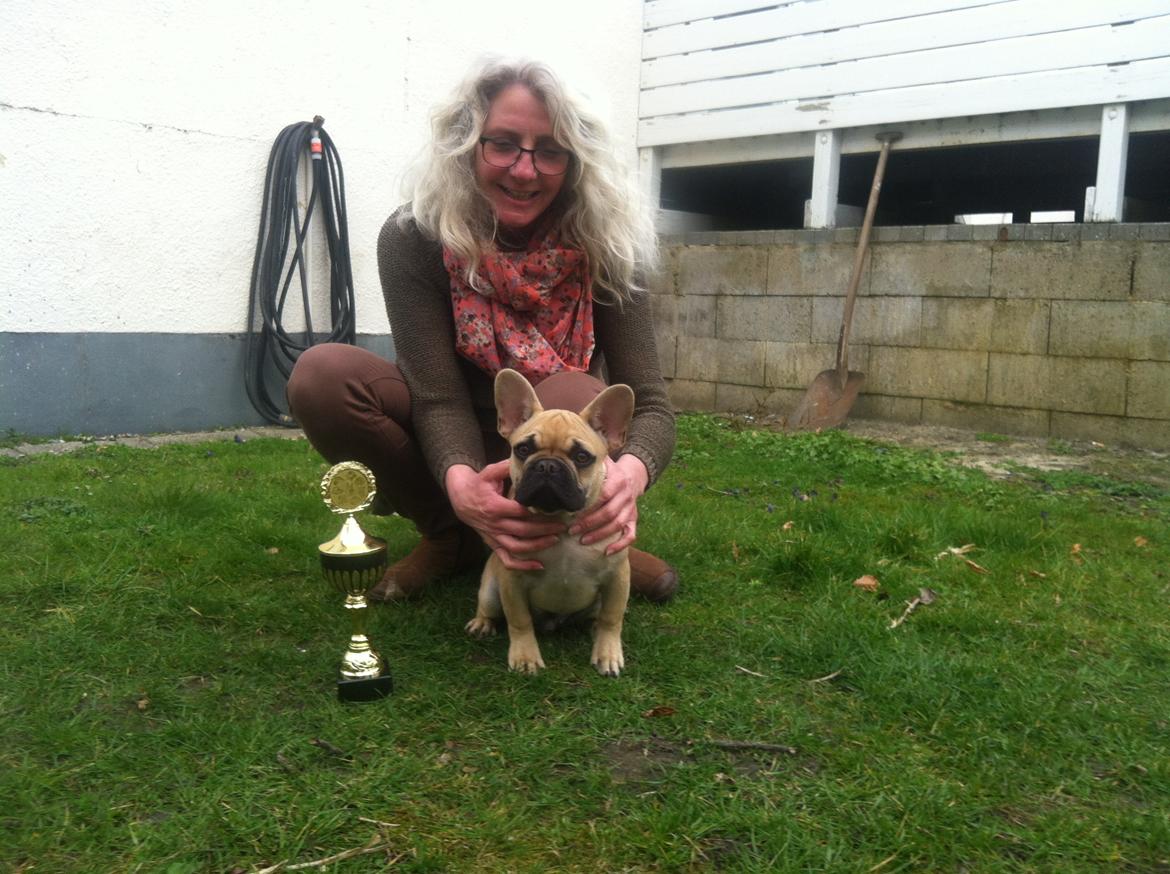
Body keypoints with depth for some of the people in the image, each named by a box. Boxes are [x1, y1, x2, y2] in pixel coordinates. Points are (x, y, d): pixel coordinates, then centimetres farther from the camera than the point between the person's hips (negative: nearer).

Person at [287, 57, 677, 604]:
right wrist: (462, 484, -49)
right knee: (322, 374, -24)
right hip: (460, 450, 1)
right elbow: (441, 397, -25)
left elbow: (648, 400, -23)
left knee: (575, 396, -36)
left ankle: (592, 547, -5)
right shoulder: (412, 240, -19)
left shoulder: (602, 246, -18)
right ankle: (451, 538, -5)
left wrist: (632, 469, -49)